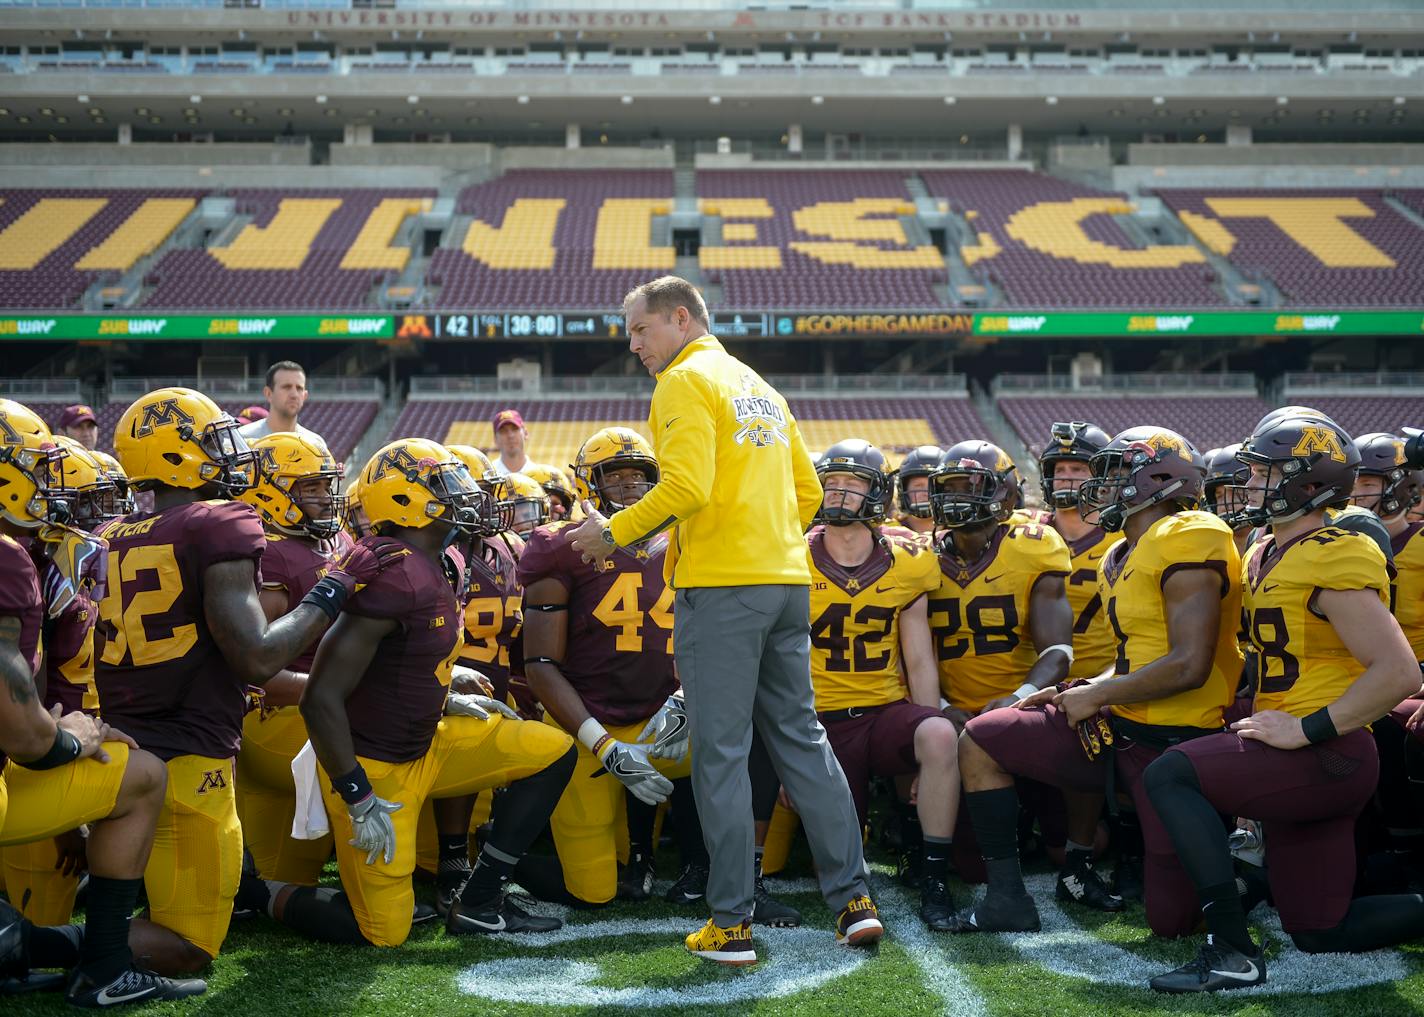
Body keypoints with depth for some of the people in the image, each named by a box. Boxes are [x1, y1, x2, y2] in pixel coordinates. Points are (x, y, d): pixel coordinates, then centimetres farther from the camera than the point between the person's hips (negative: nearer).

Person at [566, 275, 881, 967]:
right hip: (787, 580, 8)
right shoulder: (760, 387, 22)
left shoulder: (686, 382, -4)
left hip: (720, 586, -8)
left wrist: (614, 532, -6)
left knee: (721, 753, -2)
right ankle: (854, 899, 12)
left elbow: (687, 487, -17)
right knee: (801, 738, 12)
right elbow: (808, 492, 20)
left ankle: (730, 924, 3)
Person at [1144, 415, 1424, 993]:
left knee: (1169, 775, -21)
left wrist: (1307, 729, -22)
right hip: (1296, 764, 10)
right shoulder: (1264, 558, 12)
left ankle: (1232, 950, -20)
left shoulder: (1335, 561, -16)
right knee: (1320, 932, 13)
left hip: (1328, 754, -10)